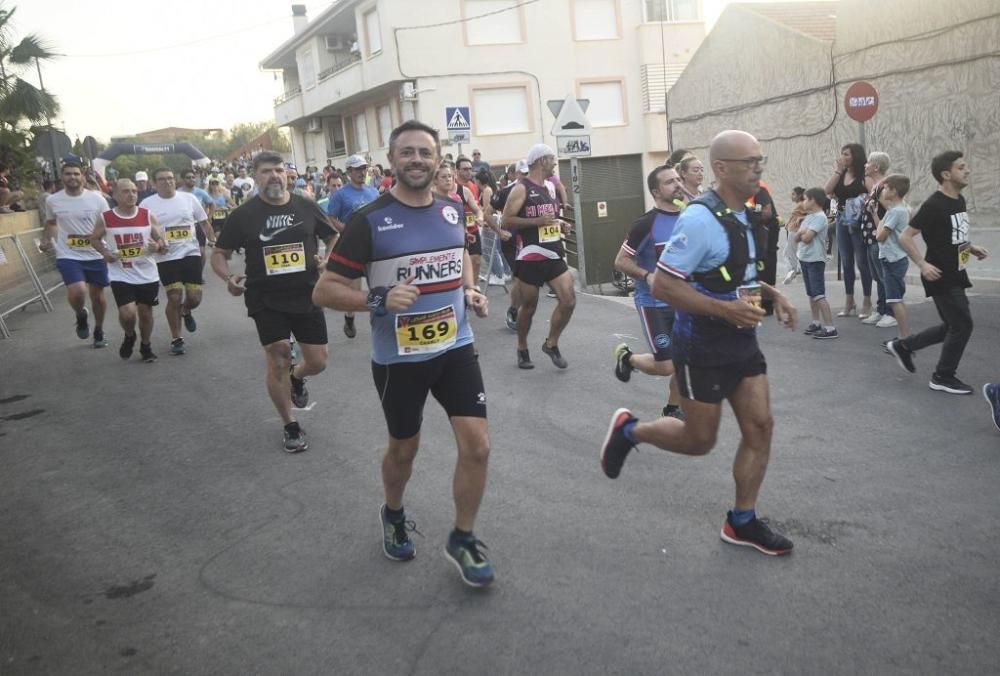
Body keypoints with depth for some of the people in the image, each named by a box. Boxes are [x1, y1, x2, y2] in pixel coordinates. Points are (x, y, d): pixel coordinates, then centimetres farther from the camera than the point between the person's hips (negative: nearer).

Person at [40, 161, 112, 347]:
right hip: (68, 256, -1)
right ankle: (81, 316, 12)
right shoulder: (52, 201, -1)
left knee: (97, 295, 14)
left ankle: (99, 332, 36)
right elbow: (51, 223, 17)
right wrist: (46, 241, 2)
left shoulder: (96, 199, -6)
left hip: (96, 255, 1)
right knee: (77, 292, -23)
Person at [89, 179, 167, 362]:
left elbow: (162, 241, 1)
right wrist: (105, 252, -11)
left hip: (147, 275, 2)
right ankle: (129, 336, 20)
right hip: (120, 275, -2)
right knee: (128, 314, -15)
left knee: (145, 312, 13)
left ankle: (146, 347, 36)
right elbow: (94, 238, 9)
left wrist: (158, 246, -23)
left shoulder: (148, 216, -6)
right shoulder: (105, 218, -8)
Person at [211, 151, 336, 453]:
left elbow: (333, 238, 13)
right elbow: (219, 254, 3)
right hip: (266, 300, -2)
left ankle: (296, 378, 43)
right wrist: (228, 277, -17)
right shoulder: (243, 215, -4)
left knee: (318, 362, 5)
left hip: (307, 296, 2)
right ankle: (291, 427, 17)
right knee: (278, 361, -3)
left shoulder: (306, 207, 1)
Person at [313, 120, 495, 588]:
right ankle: (393, 515, 47)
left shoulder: (451, 211, 3)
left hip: (455, 347, 4)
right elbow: (324, 291, -12)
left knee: (476, 445, -4)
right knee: (403, 448, 15)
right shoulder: (369, 220, -13)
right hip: (398, 358, -3)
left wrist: (468, 290, 5)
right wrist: (379, 301, -27)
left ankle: (462, 539, 19)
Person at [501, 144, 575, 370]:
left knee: (569, 300, -5)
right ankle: (522, 350, 26)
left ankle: (551, 344, 14)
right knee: (528, 306, 5)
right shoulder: (521, 189, -10)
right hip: (531, 258, -7)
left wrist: (561, 225, 8)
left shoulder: (549, 188, 14)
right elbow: (506, 221, -16)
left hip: (554, 255, 7)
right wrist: (537, 221, -22)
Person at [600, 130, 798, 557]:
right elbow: (662, 285, -25)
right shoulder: (700, 218, -22)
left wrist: (771, 294, 6)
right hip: (702, 346, -8)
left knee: (760, 427, 6)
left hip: (742, 341, 8)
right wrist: (726, 308, -28)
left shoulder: (746, 216, 7)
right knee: (699, 440, 4)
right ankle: (629, 430, 28)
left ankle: (742, 522, 19)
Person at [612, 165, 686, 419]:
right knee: (666, 366, -5)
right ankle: (627, 357, 25)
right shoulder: (647, 223, -16)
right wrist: (648, 276, -24)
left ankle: (673, 410, 27)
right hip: (654, 303, -6)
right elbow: (620, 261, -12)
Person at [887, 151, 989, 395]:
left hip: (956, 275, 9)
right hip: (941, 278, -9)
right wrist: (922, 264, -24)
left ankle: (903, 346, 28)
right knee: (962, 324, -5)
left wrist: (970, 247, 9)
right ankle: (943, 377, 9)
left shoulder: (959, 201, 8)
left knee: (952, 326, 15)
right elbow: (905, 237, -19)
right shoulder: (934, 205, -19)